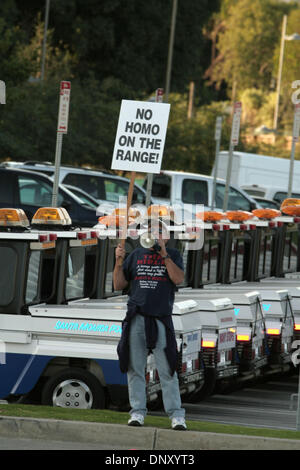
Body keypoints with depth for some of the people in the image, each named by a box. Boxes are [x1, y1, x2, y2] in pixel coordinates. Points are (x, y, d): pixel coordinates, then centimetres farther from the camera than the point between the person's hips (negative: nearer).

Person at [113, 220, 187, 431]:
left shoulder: (173, 255, 10)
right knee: (135, 369, 2)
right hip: (136, 318, 3)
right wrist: (119, 261, 0)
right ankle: (138, 411, 7)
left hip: (161, 319, -3)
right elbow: (119, 285, 14)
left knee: (167, 370, -7)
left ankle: (176, 414, -7)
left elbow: (178, 279, -8)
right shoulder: (136, 255, 16)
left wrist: (163, 253, -10)